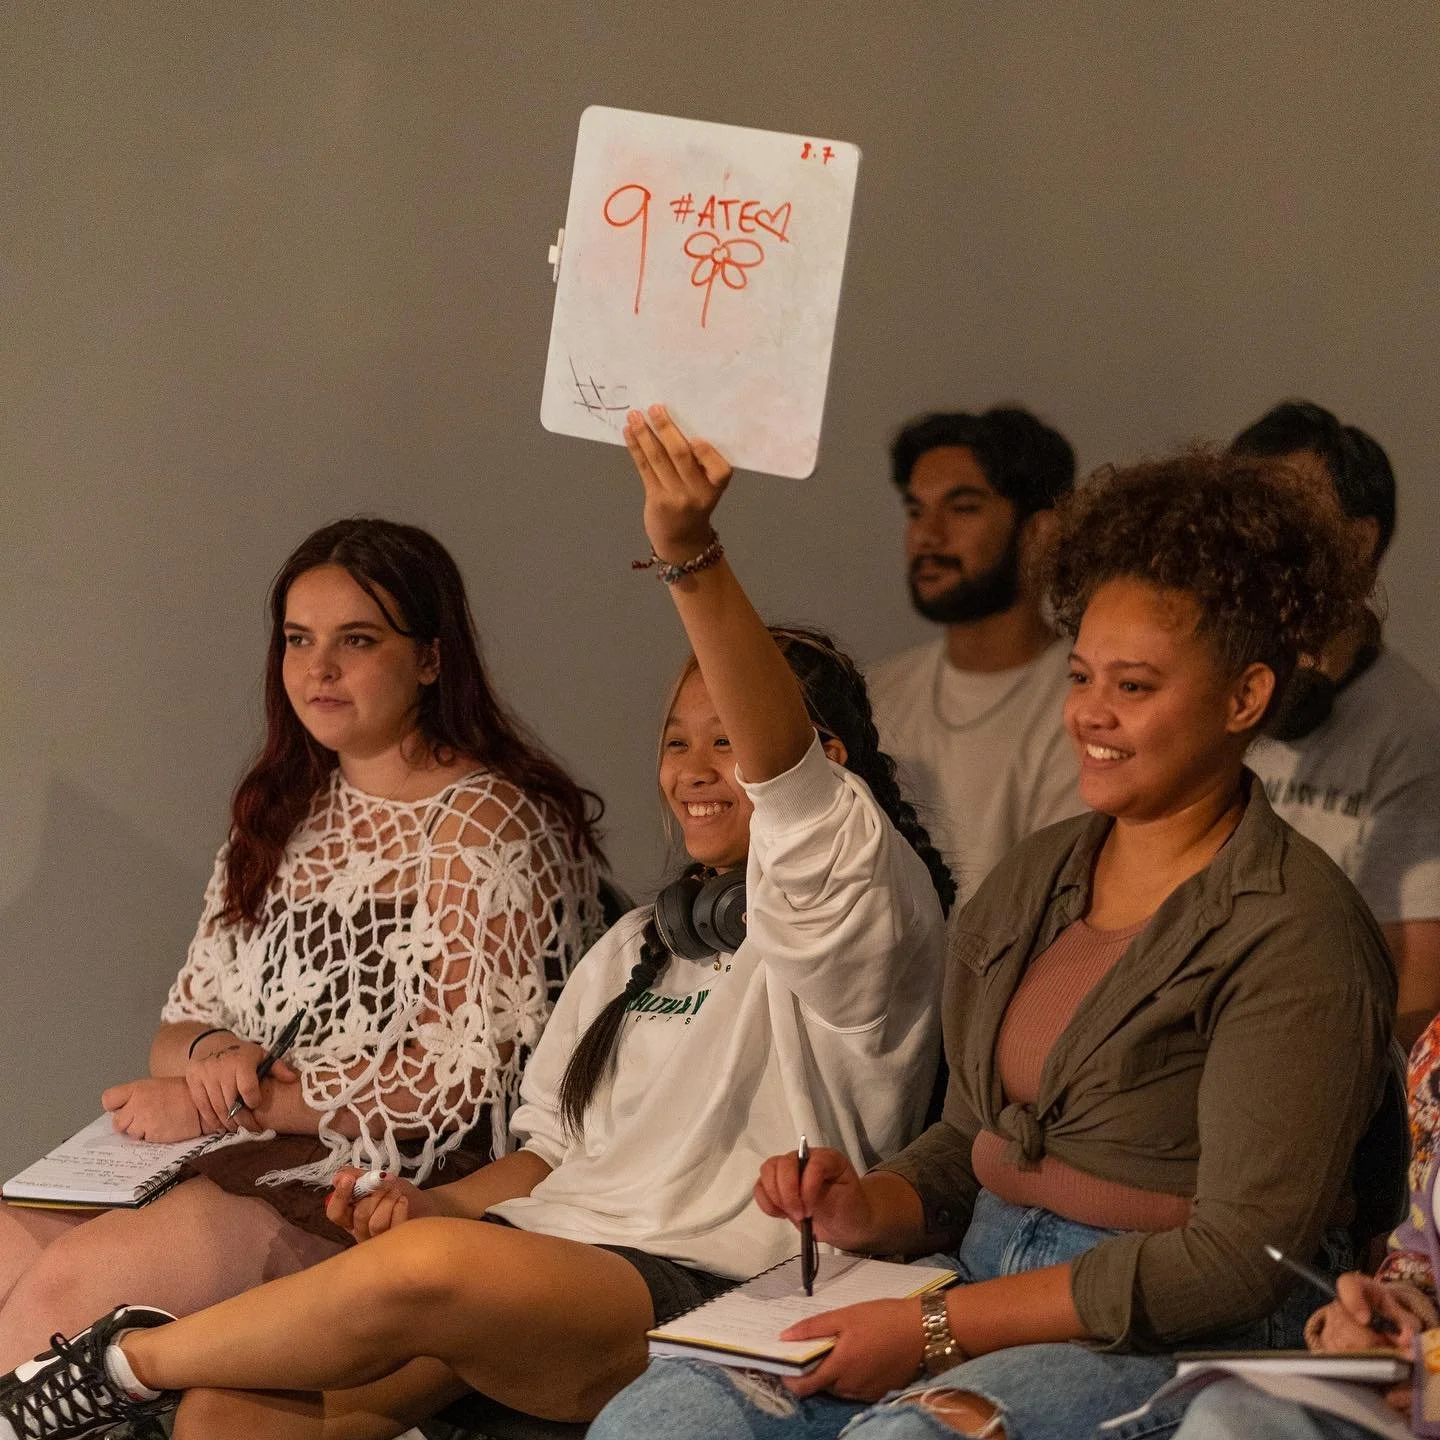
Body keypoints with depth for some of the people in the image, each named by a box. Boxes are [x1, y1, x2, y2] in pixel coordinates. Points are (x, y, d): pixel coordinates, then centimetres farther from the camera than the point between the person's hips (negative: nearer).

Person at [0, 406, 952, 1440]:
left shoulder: (864, 904, 3)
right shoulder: (637, 948, 30)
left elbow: (789, 774, -19)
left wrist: (691, 554, -35)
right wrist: (436, 1201, 5)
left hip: (699, 1303, -8)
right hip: (543, 1241, 8)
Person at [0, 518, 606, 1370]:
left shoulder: (485, 826, -6)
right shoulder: (283, 815, 18)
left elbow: (466, 1081, -13)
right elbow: (181, 1026, 20)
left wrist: (226, 1104, -10)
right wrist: (211, 1056, -6)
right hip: (243, 1169, 7)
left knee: (69, 1277, -28)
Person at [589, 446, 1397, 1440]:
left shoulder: (1295, 933, -10)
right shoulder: (1029, 882, 14)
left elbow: (1239, 1257, -16)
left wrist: (939, 1326, -17)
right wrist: (869, 1210, -2)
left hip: (1179, 1349, -6)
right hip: (982, 1292, 7)